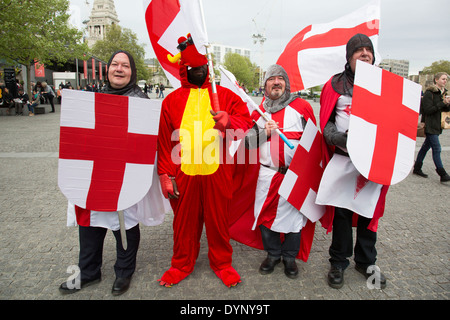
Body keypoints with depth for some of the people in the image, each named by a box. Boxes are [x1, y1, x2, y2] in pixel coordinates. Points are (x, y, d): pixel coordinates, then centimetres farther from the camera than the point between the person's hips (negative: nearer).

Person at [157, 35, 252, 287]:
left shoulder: (225, 95, 9)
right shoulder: (172, 100, 9)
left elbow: (246, 120, 2)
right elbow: (164, 141, 6)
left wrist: (229, 121, -21)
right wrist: (165, 174, 1)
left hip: (217, 173, 0)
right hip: (183, 174, 1)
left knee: (218, 220, 11)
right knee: (184, 222, 13)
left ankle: (222, 263, 32)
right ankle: (182, 264, 34)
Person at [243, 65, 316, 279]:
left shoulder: (302, 106, 4)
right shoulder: (258, 111, 11)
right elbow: (247, 142, 8)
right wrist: (264, 132, -9)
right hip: (268, 173, 2)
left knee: (294, 213, 5)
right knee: (266, 213, 6)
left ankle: (290, 256, 26)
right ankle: (272, 254, 27)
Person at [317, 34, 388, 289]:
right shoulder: (336, 84, 5)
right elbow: (325, 122, 4)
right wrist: (338, 137, -16)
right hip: (343, 159, -2)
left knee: (370, 211, 11)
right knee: (341, 212, 2)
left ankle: (366, 262, 30)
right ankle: (339, 263, 21)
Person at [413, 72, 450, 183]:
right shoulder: (429, 93, -11)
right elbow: (428, 110, -18)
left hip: (437, 125, 8)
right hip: (430, 126, -8)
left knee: (426, 146, 12)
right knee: (436, 149, -8)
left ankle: (417, 168, 21)